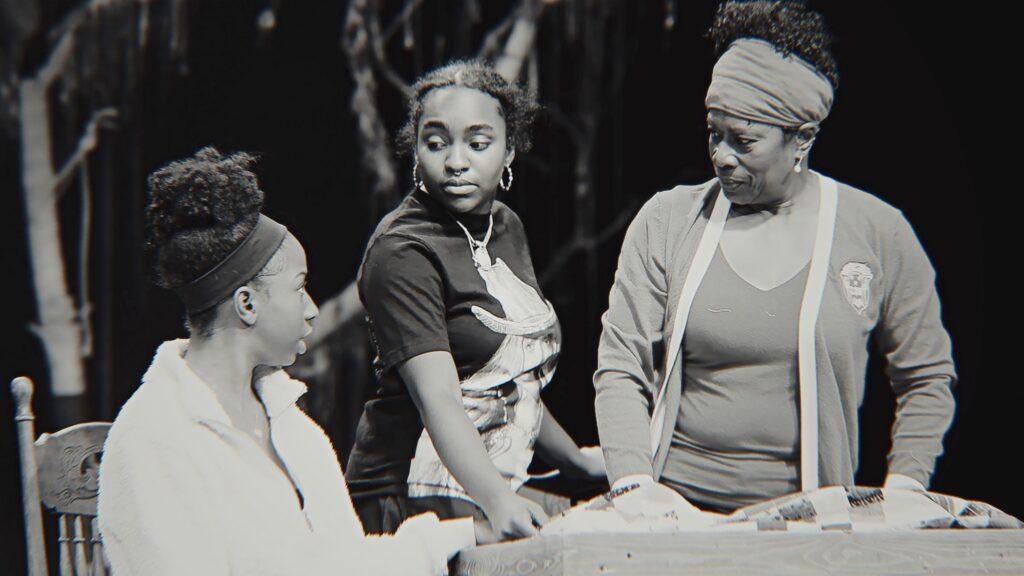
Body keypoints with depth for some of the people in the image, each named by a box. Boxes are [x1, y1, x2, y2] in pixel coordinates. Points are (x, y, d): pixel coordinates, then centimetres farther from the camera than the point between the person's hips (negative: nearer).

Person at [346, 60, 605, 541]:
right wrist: (496, 502, -36)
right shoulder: (402, 252, -13)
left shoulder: (506, 227, 13)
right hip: (415, 501, -8)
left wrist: (575, 460, 29)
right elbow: (437, 399, -24)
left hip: (496, 490, 8)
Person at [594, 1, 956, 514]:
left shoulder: (877, 232, 4)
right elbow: (619, 370, 4)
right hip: (677, 506, 1)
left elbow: (927, 377, 13)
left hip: (807, 522, -1)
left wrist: (898, 498, 2)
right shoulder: (666, 221, 5)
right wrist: (635, 485, -10)